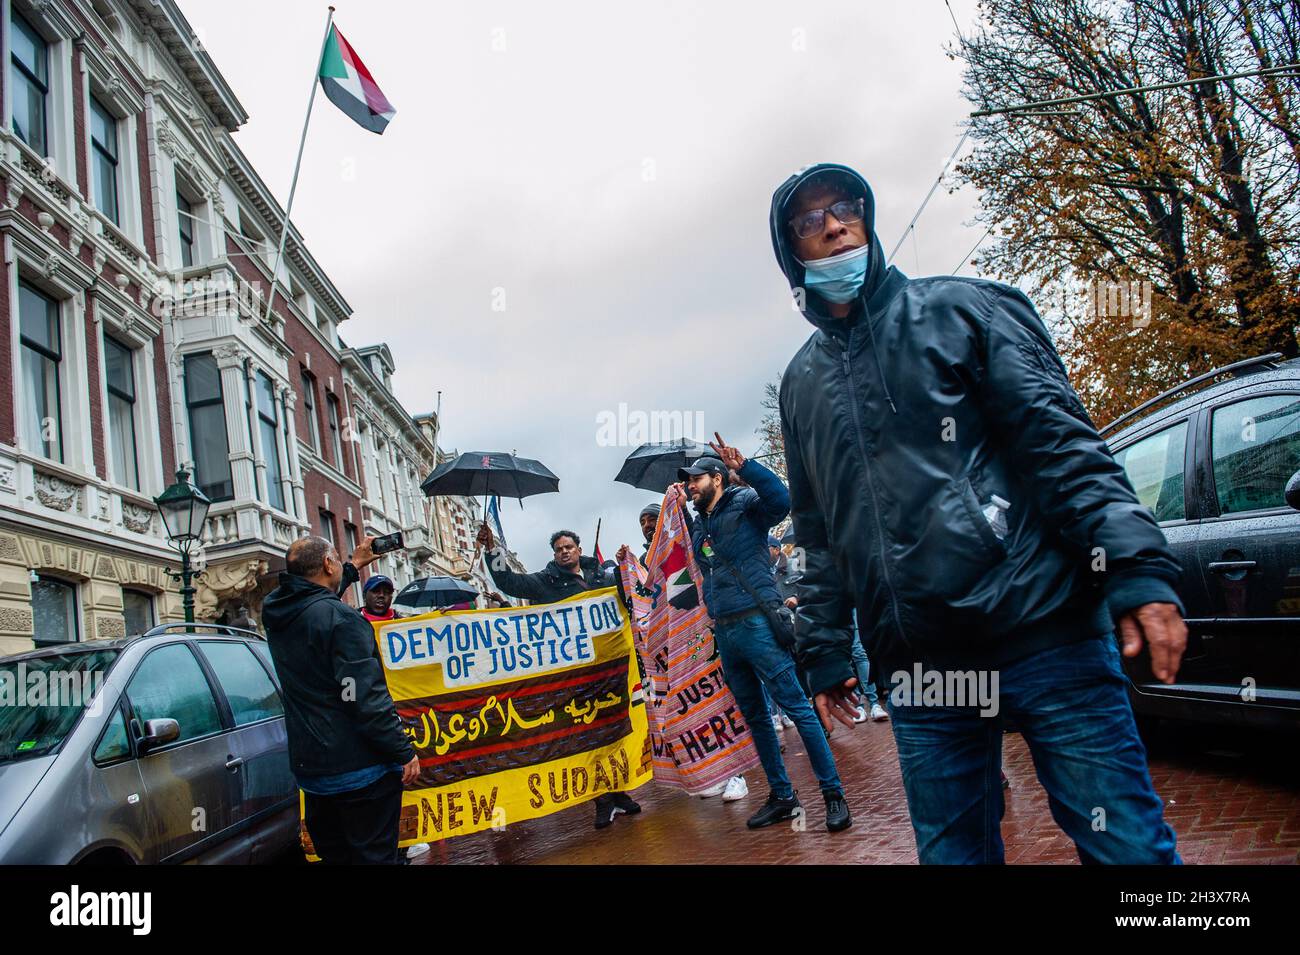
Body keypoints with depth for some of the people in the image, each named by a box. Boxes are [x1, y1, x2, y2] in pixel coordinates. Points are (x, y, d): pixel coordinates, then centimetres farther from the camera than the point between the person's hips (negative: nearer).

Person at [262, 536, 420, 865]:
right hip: (361, 767, -7)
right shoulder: (340, 618, -18)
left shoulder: (275, 612, 6)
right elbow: (366, 699, -23)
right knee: (373, 856, 1)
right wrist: (404, 752, -15)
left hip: (308, 767, 8)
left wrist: (353, 566, 41)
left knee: (333, 855, 19)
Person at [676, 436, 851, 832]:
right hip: (724, 632, 8)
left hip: (756, 624, -8)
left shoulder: (744, 503, -4)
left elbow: (780, 499, -22)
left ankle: (834, 795, 1)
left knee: (797, 707, -6)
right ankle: (782, 796, 21)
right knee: (754, 717, 12)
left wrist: (744, 465, -31)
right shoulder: (697, 524, 17)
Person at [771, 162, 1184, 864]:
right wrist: (824, 649, 17)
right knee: (952, 850, 11)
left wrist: (1137, 569, -14)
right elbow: (817, 530, 21)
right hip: (917, 669, 4)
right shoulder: (801, 382, 17)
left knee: (1127, 844, -3)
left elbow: (1061, 440, -3)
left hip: (1044, 630, -3)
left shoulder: (958, 308, 6)